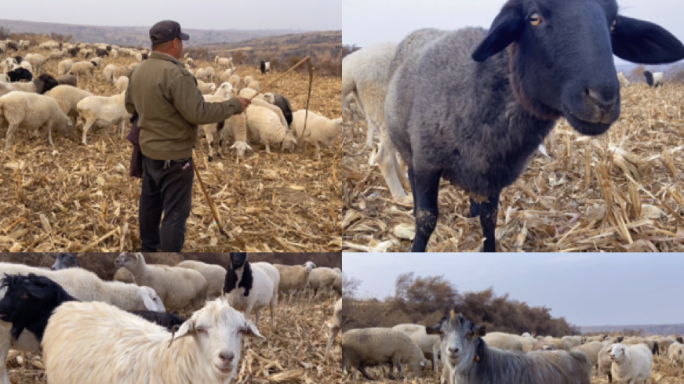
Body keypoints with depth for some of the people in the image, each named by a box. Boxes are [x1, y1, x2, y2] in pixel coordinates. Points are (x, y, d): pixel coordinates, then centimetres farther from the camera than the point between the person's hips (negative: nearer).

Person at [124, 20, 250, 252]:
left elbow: (130, 106, 17)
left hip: (149, 150, 9)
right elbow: (199, 113, -24)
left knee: (150, 202, 22)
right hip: (173, 156, -9)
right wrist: (234, 106, -14)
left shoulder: (139, 70, 3)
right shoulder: (175, 73, -24)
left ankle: (150, 248, 38)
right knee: (175, 213, -2)